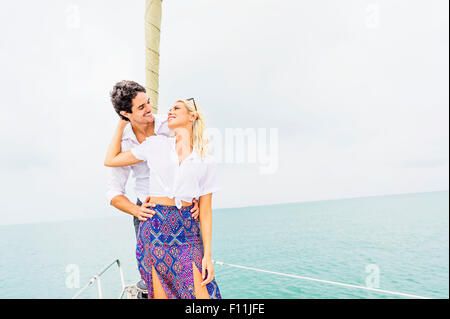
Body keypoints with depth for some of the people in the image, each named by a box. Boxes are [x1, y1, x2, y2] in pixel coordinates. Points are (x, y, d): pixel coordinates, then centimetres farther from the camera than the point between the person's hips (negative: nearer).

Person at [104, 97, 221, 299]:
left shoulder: (206, 161, 4)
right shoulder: (155, 145, 6)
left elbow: (205, 211, 4)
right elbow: (110, 160, 14)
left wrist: (207, 255, 1)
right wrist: (122, 124, 17)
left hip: (187, 233, 0)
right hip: (155, 229, 0)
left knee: (200, 294, -6)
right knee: (161, 294, 2)